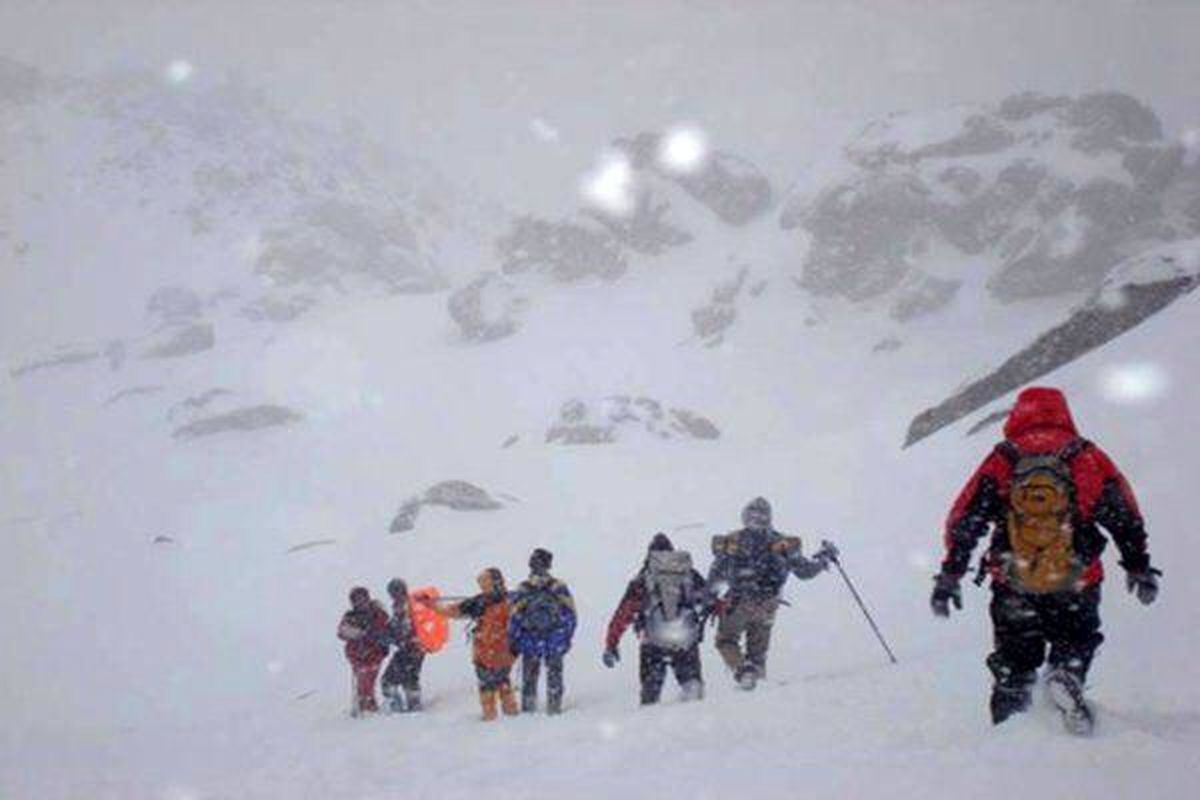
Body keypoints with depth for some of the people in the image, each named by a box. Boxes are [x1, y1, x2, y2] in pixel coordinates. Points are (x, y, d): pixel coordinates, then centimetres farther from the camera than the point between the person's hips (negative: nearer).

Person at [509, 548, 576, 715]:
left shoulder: (523, 590, -6)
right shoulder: (559, 587, -3)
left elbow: (515, 618, -5)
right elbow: (570, 614, 0)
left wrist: (514, 644, 2)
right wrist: (567, 638, 9)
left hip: (530, 642, 0)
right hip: (555, 641, 0)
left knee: (529, 677, 13)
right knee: (554, 674, 13)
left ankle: (528, 709, 15)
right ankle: (554, 707, 13)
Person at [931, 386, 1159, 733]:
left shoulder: (1001, 459, 9)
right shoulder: (1089, 457, 10)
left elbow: (964, 518, 4)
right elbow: (1127, 518, 13)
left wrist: (950, 576, 8)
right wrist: (1139, 568, 23)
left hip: (1012, 582, 1)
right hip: (1077, 583, 0)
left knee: (1015, 654, 16)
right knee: (1076, 638, 18)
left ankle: (1010, 718, 7)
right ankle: (1067, 674, -12)